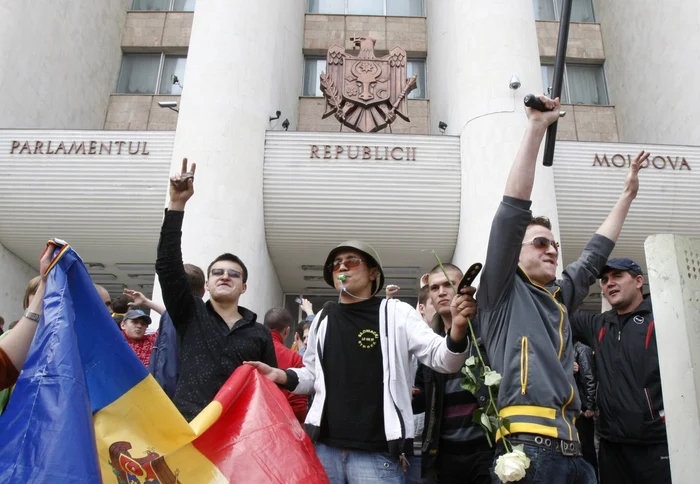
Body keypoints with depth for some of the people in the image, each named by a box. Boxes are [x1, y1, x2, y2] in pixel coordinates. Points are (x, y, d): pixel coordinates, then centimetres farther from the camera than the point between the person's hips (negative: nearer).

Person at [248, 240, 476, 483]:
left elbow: (441, 358, -7)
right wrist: (281, 376, 1)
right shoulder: (323, 319, 11)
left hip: (376, 452, -3)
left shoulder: (396, 313, -1)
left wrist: (458, 328, -28)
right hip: (324, 446, 4)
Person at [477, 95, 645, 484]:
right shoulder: (503, 291, 5)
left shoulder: (561, 296, 23)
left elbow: (595, 254, 35)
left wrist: (628, 194, 43)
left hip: (572, 450, 7)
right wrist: (537, 128, -2)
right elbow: (513, 209, -2)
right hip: (526, 446, -7)